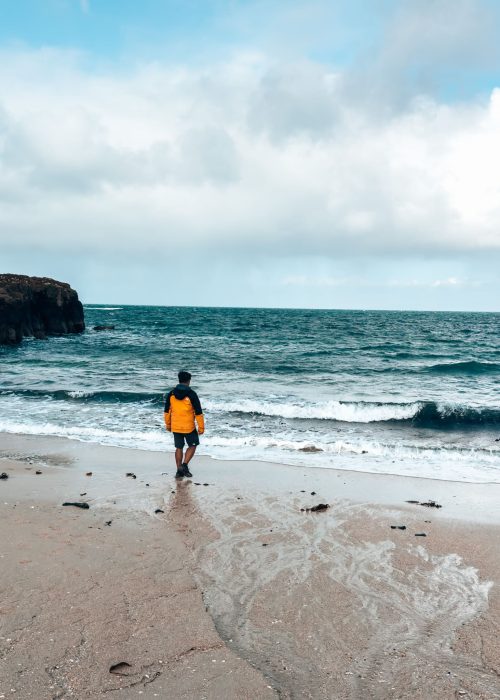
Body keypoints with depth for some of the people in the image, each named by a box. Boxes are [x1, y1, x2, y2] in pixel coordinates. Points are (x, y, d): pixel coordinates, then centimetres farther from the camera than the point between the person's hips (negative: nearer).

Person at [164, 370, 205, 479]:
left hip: (175, 427, 4)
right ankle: (184, 465, 1)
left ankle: (179, 470, 17)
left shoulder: (171, 394, 1)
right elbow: (198, 413, -11)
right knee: (193, 445, 14)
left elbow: (166, 411, 8)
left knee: (179, 448, 14)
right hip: (189, 427, -4)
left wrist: (168, 425, 19)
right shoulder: (191, 394, -12)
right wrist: (201, 427, -4)